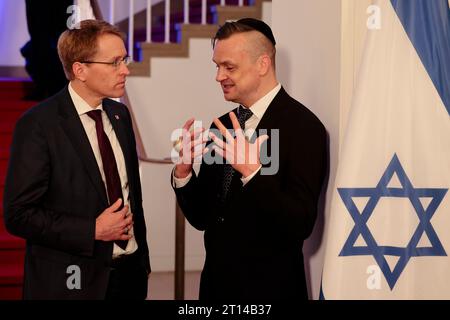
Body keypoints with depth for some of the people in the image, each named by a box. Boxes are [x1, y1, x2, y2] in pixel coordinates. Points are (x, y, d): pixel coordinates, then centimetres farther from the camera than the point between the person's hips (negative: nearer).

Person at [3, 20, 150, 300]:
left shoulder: (120, 115, 8)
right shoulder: (38, 125, -13)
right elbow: (19, 214, -15)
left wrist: (143, 260, 16)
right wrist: (93, 231, -17)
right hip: (74, 281, -6)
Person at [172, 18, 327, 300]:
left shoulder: (302, 127, -15)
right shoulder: (222, 127, 5)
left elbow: (301, 224, -22)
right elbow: (201, 218, 8)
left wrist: (251, 169, -31)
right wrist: (184, 171, -9)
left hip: (269, 289, -6)